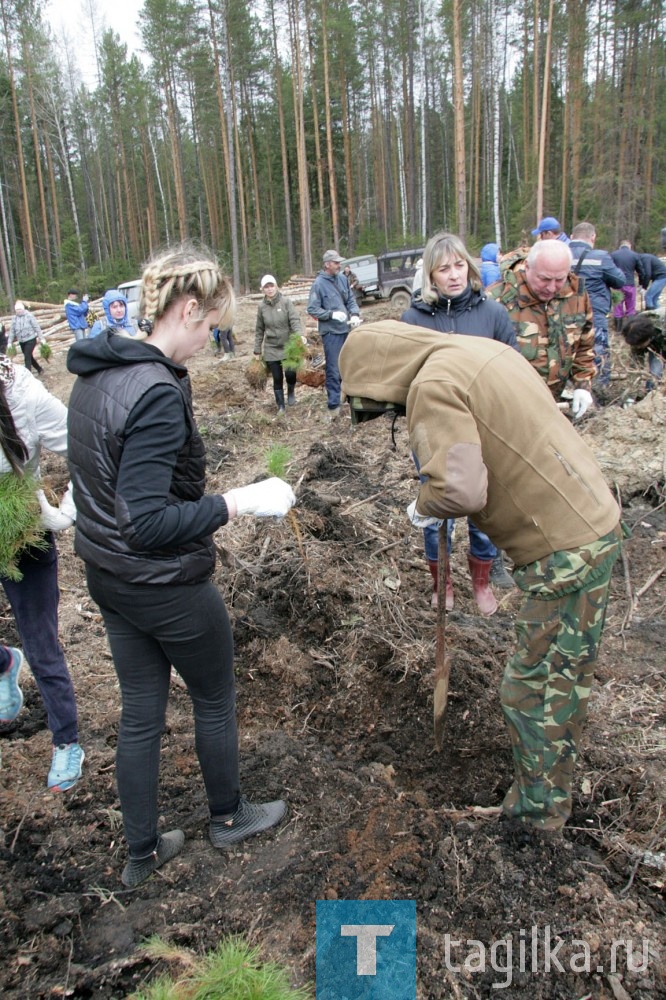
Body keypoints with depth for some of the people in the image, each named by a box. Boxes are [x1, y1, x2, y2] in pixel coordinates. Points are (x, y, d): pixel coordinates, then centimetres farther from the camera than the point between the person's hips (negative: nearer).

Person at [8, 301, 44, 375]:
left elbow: (36, 327, -9)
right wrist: (10, 342, 4)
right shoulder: (14, 318, 2)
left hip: (31, 339, -6)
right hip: (21, 341, 6)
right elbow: (12, 331, 6)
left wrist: (40, 338, -11)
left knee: (27, 357, -13)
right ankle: (39, 369, 34)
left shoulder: (29, 316, -11)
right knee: (29, 356, 15)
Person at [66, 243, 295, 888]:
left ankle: (142, 852, 37)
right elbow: (147, 521, -30)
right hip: (165, 585, -8)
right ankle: (227, 816, 43)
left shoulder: (94, 372, 2)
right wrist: (236, 502, -22)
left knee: (140, 711, 20)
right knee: (214, 699, 18)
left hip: (106, 574, 8)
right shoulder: (157, 393, -27)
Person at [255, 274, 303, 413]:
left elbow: (295, 320, -14)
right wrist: (257, 350, 7)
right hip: (271, 348, 2)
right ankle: (280, 406, 17)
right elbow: (259, 330, 8)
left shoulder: (286, 302, -6)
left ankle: (291, 392, 20)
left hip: (288, 346, -2)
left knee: (290, 373, -13)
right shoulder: (262, 306, 2)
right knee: (277, 378, 4)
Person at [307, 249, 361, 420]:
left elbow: (351, 299, 12)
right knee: (334, 370, -4)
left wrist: (355, 314, -7)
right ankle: (333, 405, 1)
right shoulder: (319, 283, -10)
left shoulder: (342, 279, 5)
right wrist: (332, 314, -20)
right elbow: (312, 309, -10)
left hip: (347, 330, 6)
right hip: (331, 333, -6)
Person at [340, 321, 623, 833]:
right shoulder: (479, 348, 11)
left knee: (534, 684, 6)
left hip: (563, 548, -10)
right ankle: (552, 777, 43)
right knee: (569, 670, 23)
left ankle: (539, 807, 25)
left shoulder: (432, 384, -18)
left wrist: (423, 507, -6)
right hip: (595, 517, 10)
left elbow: (460, 489, -28)